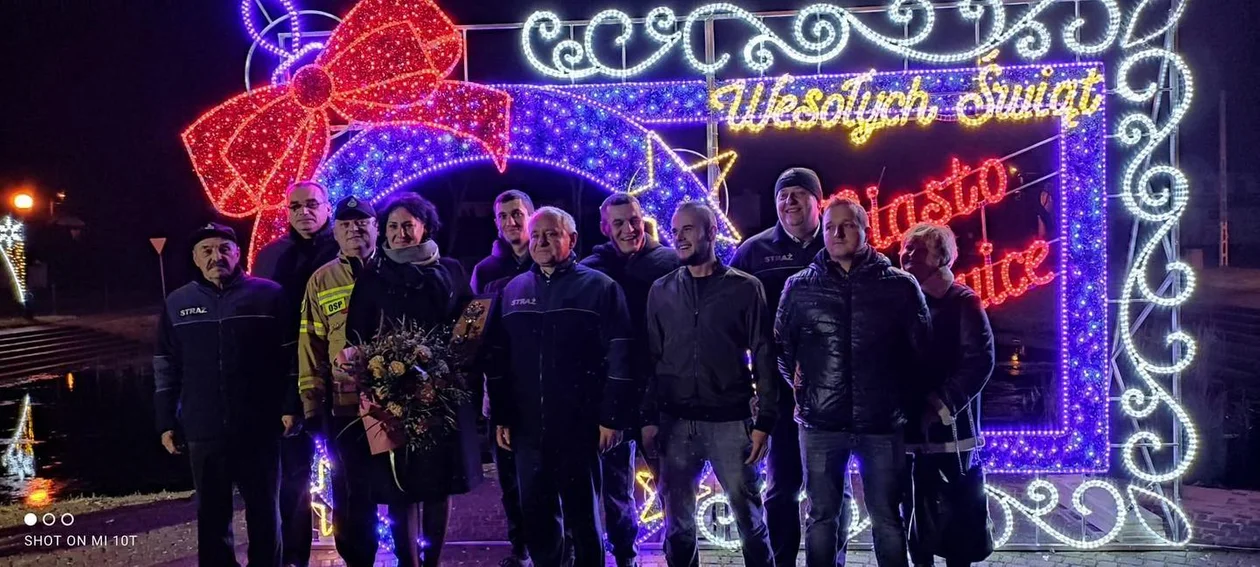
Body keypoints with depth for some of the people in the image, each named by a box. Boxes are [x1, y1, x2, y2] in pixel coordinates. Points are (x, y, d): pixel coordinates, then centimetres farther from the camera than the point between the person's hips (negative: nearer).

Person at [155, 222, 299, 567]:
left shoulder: (268, 295, -2)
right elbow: (166, 368, 10)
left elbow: (291, 356, -2)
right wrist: (167, 423, 6)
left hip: (259, 429, -2)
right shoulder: (178, 303, 7)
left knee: (263, 511, 11)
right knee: (212, 514, 12)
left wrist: (290, 407, -9)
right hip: (204, 432, 2)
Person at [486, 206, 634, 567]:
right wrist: (501, 417, 8)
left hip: (580, 427, -4)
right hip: (528, 428, 4)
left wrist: (612, 417, -13)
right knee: (537, 516, 11)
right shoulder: (513, 291, 11)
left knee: (582, 514, 9)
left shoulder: (599, 288, -3)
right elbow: (499, 360, 13)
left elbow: (619, 358, -8)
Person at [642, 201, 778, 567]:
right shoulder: (661, 291, 8)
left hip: (730, 421, -2)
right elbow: (652, 358, 8)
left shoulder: (744, 288, 0)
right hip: (675, 422, 3)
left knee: (748, 518, 5)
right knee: (677, 522, 8)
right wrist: (649, 418, 3)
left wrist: (764, 421, -6)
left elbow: (763, 357, -1)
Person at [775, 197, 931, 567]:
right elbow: (780, 344, 12)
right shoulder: (799, 287, 4)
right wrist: (797, 385, 5)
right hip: (820, 423, 1)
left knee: (886, 518, 10)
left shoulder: (900, 285, 0)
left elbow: (922, 349, 5)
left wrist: (908, 399, 5)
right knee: (821, 516, 10)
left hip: (882, 424, -1)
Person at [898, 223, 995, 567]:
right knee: (914, 507, 9)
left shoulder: (962, 301, -3)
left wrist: (942, 403, -17)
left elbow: (980, 360, -11)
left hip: (946, 427, -4)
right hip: (909, 425, 4)